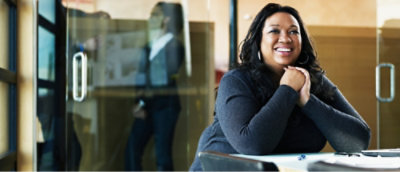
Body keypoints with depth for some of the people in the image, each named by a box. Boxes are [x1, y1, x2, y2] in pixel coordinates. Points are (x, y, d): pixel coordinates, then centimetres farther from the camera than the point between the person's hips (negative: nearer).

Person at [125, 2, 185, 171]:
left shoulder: (174, 46, -6)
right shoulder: (148, 47, 15)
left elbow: (167, 81, -12)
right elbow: (142, 77, 13)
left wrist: (143, 103, -11)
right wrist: (139, 103, -1)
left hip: (165, 105, -7)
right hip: (147, 106, 7)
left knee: (162, 152, -5)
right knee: (133, 146, 1)